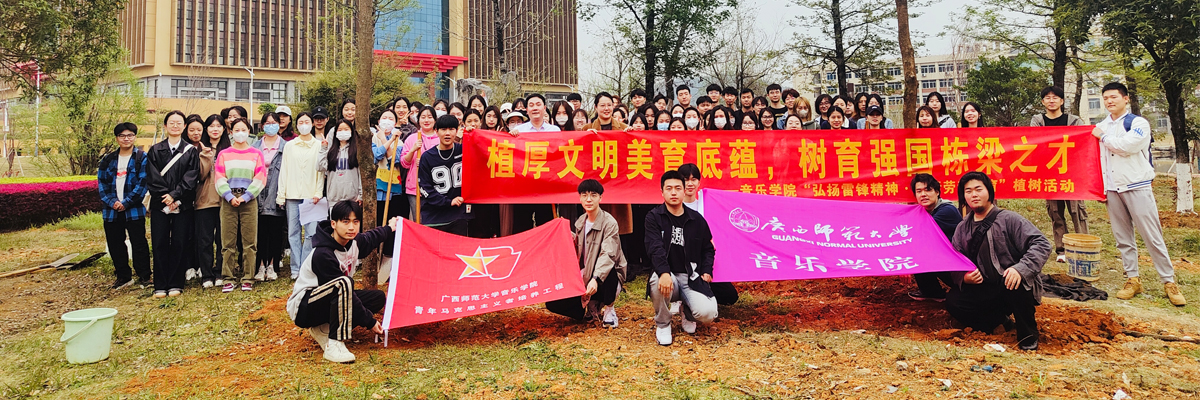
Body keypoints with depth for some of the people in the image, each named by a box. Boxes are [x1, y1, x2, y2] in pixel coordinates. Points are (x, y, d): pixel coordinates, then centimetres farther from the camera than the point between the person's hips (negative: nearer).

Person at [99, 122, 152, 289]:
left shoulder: (142, 158, -1)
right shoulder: (108, 160, 11)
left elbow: (143, 183, -8)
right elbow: (101, 182, 6)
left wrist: (126, 203, -14)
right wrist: (111, 202, -9)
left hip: (134, 210, -4)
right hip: (112, 210, 5)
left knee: (139, 244, 1)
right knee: (114, 245, 10)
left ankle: (144, 276, 11)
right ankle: (123, 276, 22)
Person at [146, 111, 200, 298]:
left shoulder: (191, 151, 6)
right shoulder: (155, 150, 9)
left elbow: (191, 177, -4)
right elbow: (152, 178, 1)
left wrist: (175, 196, -14)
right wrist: (165, 196, -11)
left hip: (182, 204, -1)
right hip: (159, 204, 1)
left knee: (179, 244, 0)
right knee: (160, 244, 1)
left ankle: (175, 284, 8)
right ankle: (160, 286, 7)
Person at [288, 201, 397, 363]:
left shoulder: (354, 242, -4)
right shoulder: (323, 254, -28)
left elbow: (370, 238, 23)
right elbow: (343, 286, -26)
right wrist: (369, 321, -23)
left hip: (331, 302, 9)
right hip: (302, 308, -9)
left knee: (378, 298, 1)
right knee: (344, 283, -35)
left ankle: (324, 329, 2)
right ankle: (333, 344, -28)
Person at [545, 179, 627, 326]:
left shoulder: (609, 223, -14)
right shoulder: (580, 222, 6)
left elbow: (608, 255, -27)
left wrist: (595, 279, -42)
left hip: (608, 276, -5)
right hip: (584, 276, 5)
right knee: (553, 303, -10)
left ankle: (608, 309, -11)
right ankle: (592, 309, 13)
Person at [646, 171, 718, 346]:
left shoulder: (697, 219, 8)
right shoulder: (654, 217, -1)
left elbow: (708, 249, 19)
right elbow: (655, 248, -16)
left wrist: (707, 271, 2)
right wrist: (664, 273, -33)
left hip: (692, 277, 2)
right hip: (666, 275, -2)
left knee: (707, 313, -24)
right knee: (657, 282, -39)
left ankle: (687, 312, 18)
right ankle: (662, 324, -7)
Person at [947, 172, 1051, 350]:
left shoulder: (1009, 219, -8)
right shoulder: (962, 229, 7)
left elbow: (1041, 244, -16)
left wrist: (1021, 268, -32)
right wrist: (964, 277, -16)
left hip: (1012, 288, -4)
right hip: (984, 291, 4)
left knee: (1014, 283, -38)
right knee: (953, 301, -19)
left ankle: (1028, 334, -12)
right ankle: (1000, 319, 4)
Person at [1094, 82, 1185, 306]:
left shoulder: (1138, 123, -3)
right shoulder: (1101, 127, 12)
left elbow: (1127, 145, -21)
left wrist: (1103, 137, -6)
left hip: (1137, 187, -5)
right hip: (1112, 189, 5)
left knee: (1152, 236, -4)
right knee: (1122, 237, 7)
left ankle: (1169, 282, 3)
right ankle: (1132, 279, 14)